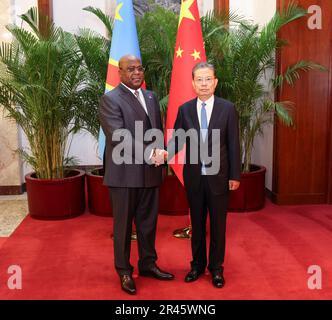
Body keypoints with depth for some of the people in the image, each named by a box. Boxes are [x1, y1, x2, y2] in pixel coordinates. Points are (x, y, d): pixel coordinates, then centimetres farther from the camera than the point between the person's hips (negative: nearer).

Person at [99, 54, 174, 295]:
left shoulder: (151, 97, 13)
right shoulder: (110, 100, -8)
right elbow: (119, 137, -17)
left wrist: (158, 151, -5)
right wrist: (149, 153, -22)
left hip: (150, 172, 6)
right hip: (124, 173, -5)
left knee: (148, 222, 16)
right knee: (123, 225, 8)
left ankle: (148, 264, 34)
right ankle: (124, 271, 25)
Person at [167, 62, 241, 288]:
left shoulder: (228, 108, -3)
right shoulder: (184, 109, 1)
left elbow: (233, 144, -3)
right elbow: (177, 139, -3)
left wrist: (235, 175, -5)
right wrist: (165, 154, -24)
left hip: (218, 176, -1)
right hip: (194, 176, 2)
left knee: (218, 224, 9)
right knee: (197, 223, 14)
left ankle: (216, 267, 25)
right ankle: (198, 264, 30)